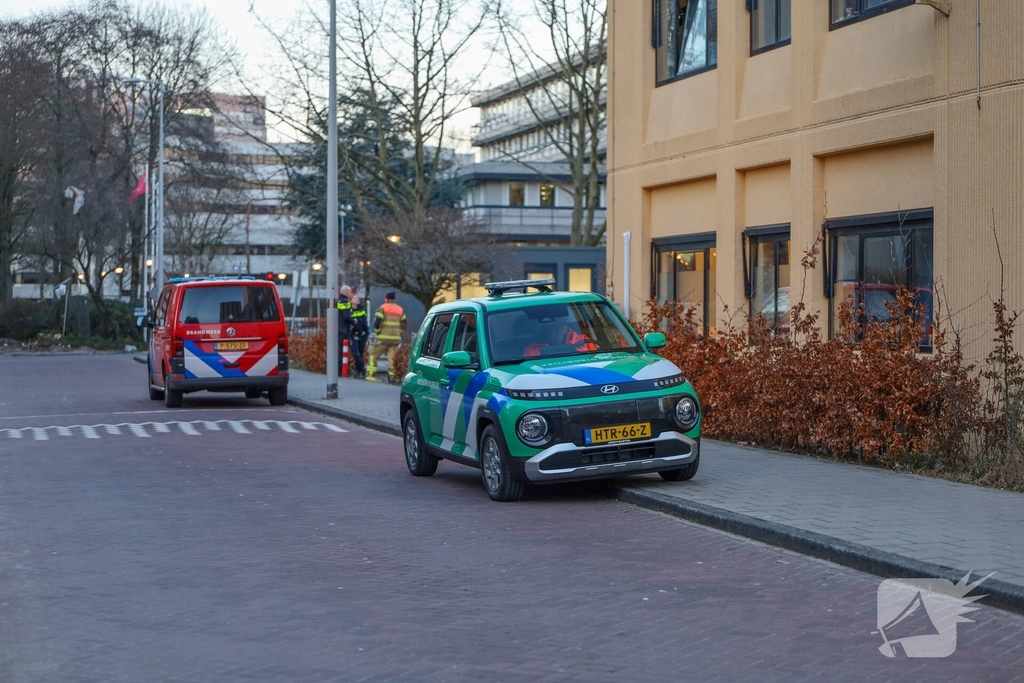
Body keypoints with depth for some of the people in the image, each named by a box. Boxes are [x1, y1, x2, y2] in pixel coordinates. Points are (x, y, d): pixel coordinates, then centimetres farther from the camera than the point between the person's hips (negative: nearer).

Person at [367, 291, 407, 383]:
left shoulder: (382, 308, -3)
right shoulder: (400, 310, 15)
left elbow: (377, 323, -11)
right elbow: (404, 324, 17)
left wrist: (378, 332, 4)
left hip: (384, 337, -5)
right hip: (395, 338, 5)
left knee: (373, 354, 6)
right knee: (392, 357, 5)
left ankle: (371, 374, 0)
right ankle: (391, 376, -4)